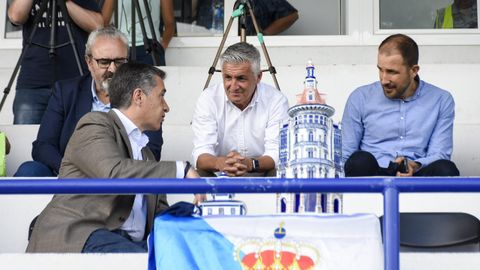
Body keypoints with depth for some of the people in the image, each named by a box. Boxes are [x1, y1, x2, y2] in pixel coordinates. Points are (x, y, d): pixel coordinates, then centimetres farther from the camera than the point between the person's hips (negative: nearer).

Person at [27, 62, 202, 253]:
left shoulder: (145, 153, 28)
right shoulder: (95, 125, 1)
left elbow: (158, 211, 23)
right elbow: (114, 173, -19)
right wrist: (181, 171, -18)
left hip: (131, 243, 7)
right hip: (79, 238, -7)